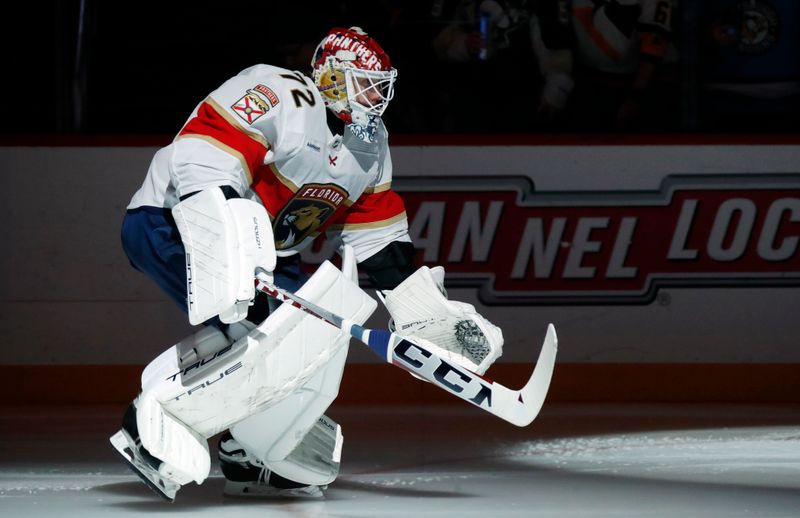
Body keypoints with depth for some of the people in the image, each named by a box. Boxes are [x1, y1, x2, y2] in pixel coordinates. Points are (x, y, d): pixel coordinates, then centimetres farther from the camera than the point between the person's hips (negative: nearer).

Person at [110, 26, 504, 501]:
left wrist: (432, 318, 4)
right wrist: (226, 241, -46)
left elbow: (381, 239, 12)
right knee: (247, 323, -30)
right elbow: (202, 159, -33)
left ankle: (252, 458, 11)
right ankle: (154, 424, -30)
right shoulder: (280, 97, -20)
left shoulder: (370, 147, 9)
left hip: (264, 252, 10)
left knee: (317, 341, 1)